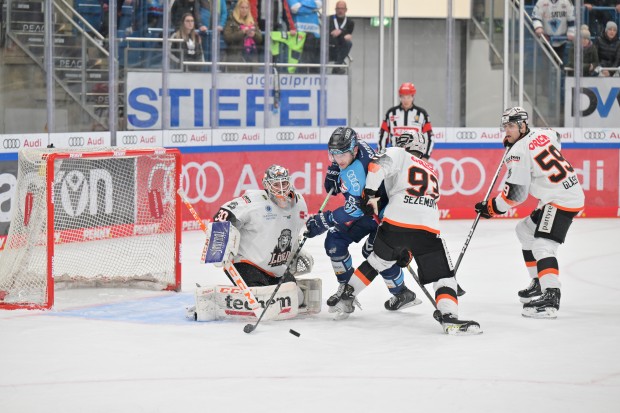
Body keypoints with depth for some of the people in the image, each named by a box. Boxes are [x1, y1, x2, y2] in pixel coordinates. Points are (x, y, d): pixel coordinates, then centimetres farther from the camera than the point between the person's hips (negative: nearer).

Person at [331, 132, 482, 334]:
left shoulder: (399, 155, 17)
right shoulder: (431, 171, 33)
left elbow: (377, 166, -7)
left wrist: (370, 193, -5)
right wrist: (409, 249, 35)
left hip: (396, 223, -1)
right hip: (427, 229, 2)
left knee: (377, 261, 24)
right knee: (443, 276, 6)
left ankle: (346, 298, 31)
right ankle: (450, 317, -15)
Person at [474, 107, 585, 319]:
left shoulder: (518, 152, -15)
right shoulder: (542, 133, 8)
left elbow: (516, 194, -17)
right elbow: (556, 140, 35)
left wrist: (491, 208, -4)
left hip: (561, 200, -10)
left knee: (542, 245, -22)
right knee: (525, 230, 24)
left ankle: (550, 298, -37)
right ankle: (540, 284, 30)